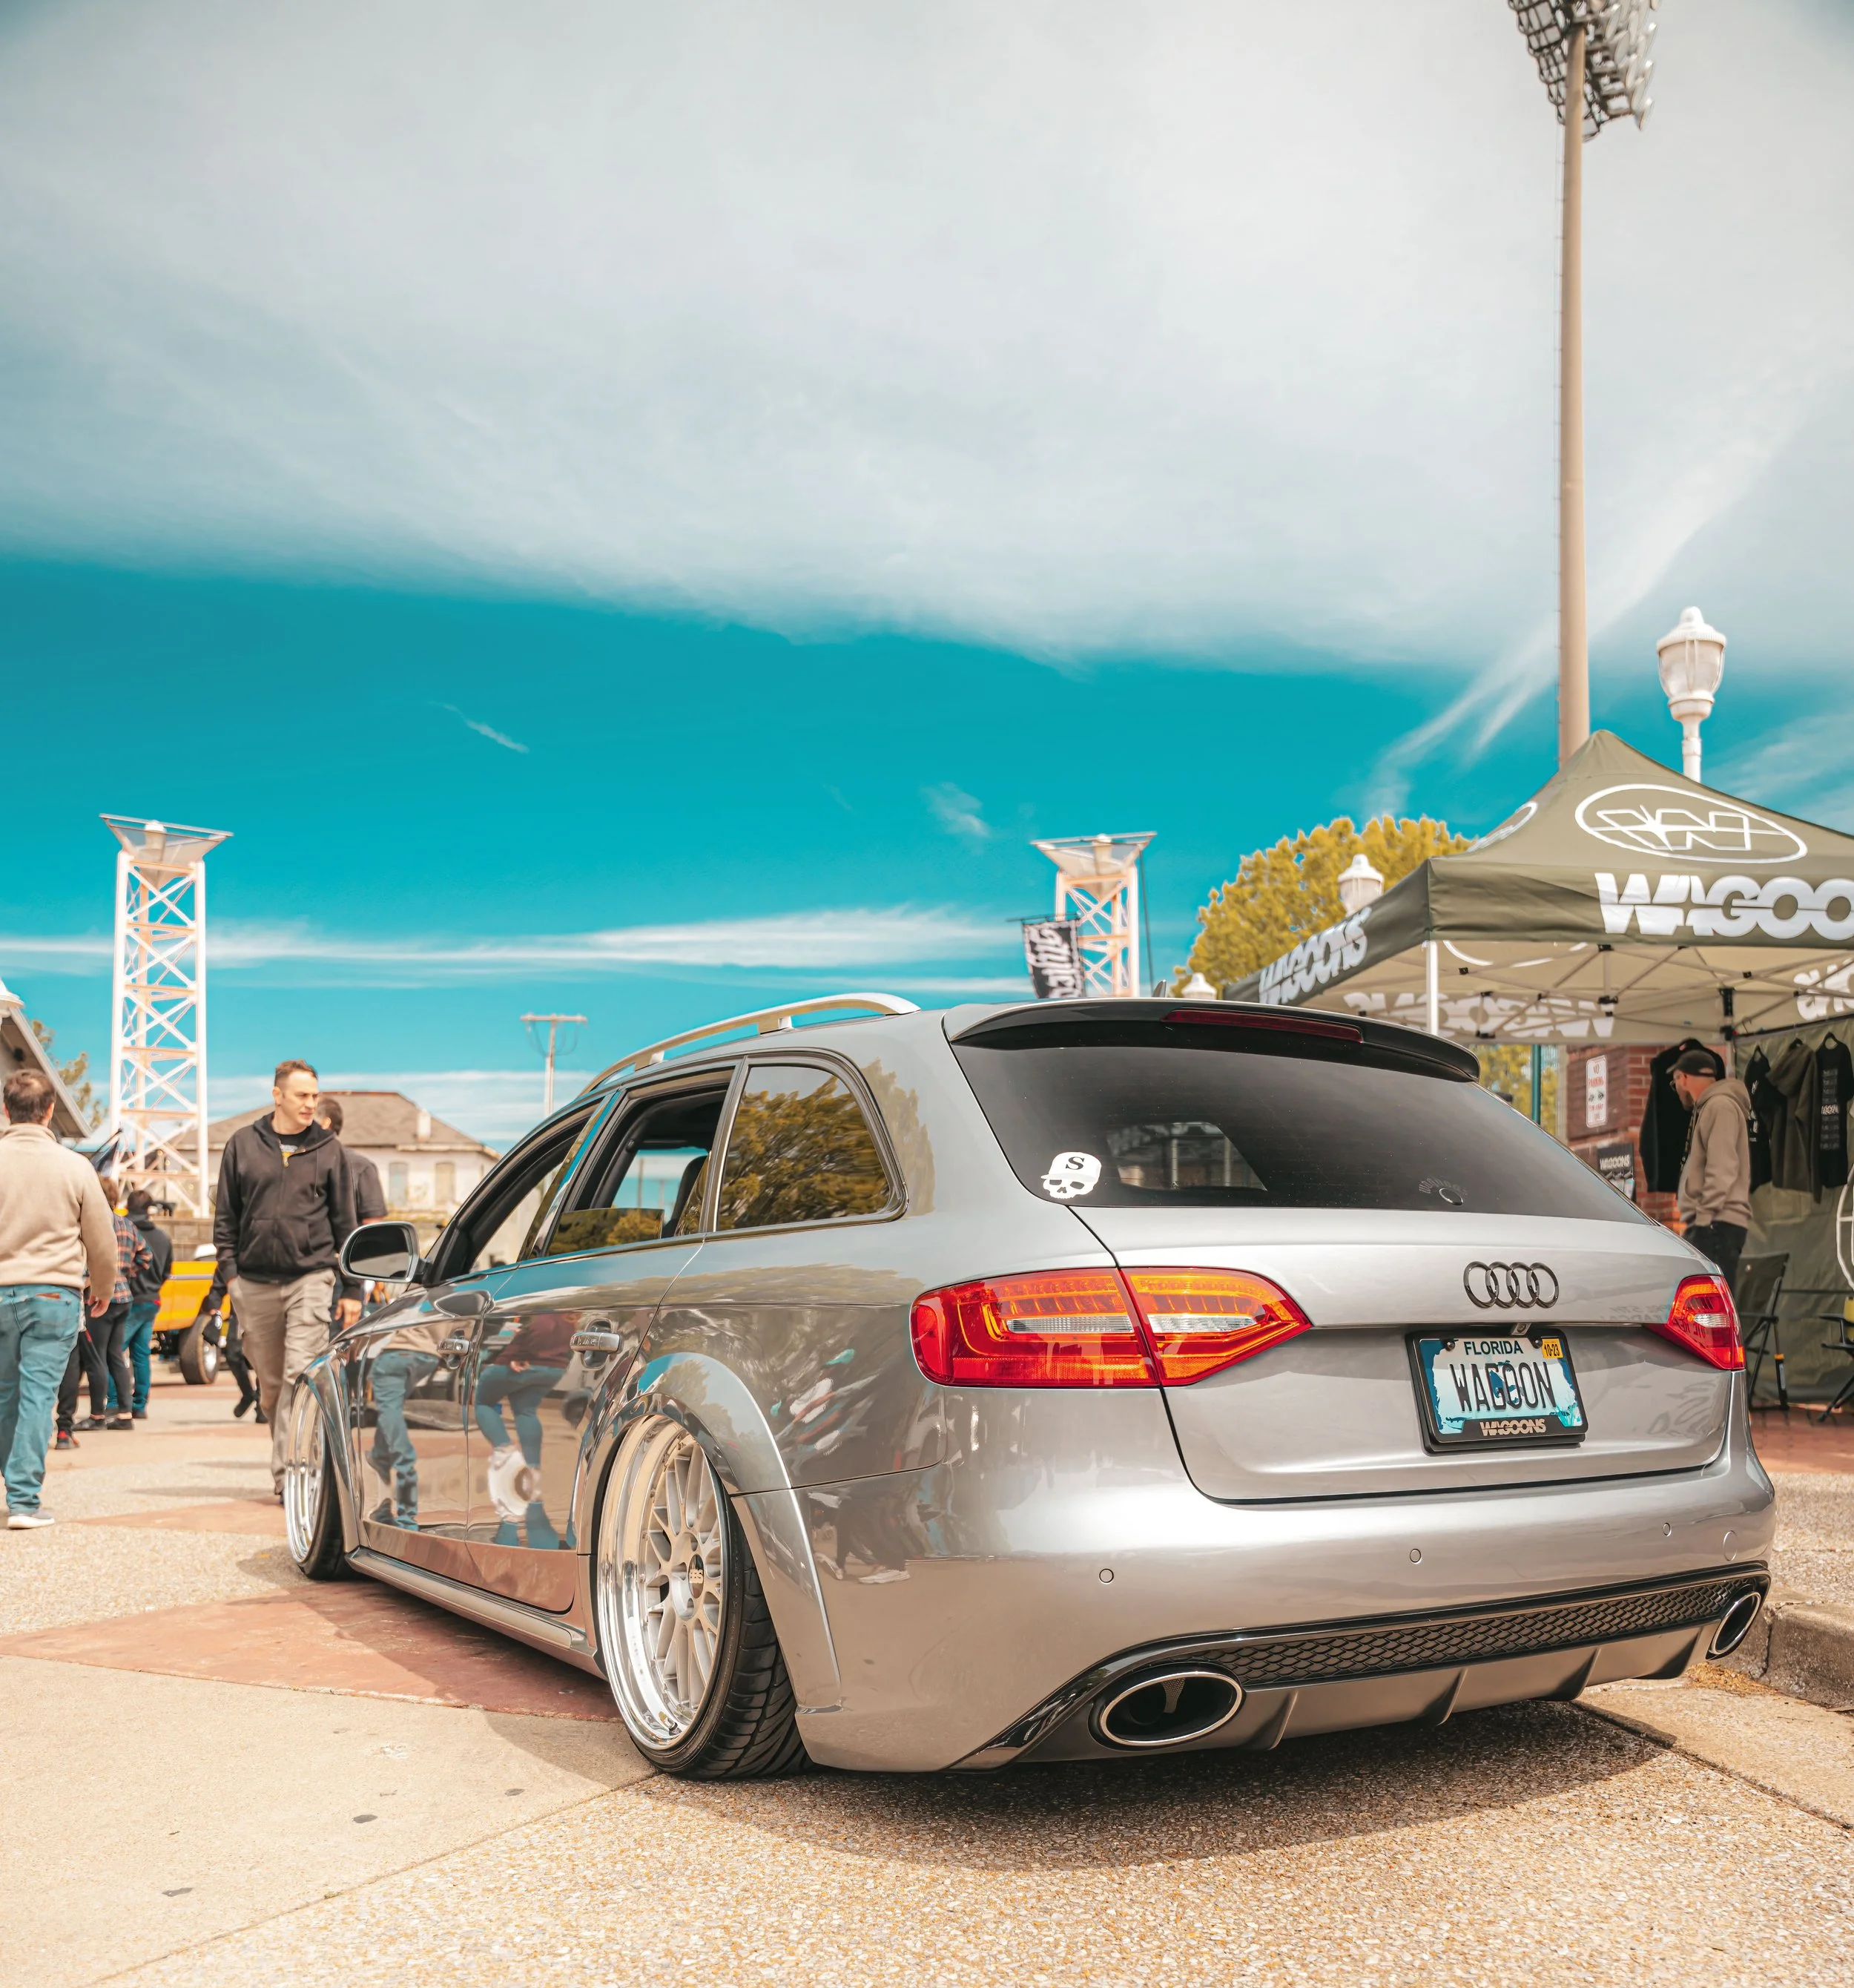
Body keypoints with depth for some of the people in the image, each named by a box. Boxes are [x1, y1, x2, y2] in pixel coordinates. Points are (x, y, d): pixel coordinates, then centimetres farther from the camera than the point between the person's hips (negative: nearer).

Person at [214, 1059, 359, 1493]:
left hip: (310, 1278, -2)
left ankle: (288, 1472, -13)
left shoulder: (329, 1149, 6)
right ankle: (290, 1462, 23)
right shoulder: (242, 1144, 7)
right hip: (255, 1282, 2)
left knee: (300, 1376, -13)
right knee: (270, 1383, 9)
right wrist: (230, 1271, 1)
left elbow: (344, 1222, 9)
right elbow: (225, 1215, 11)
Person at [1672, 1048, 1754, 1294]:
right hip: (1709, 1225, 10)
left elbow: (1722, 1170, -18)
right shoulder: (1707, 1108, 22)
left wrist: (1704, 1217, -19)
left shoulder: (1720, 1106, -8)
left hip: (1717, 1224, -10)